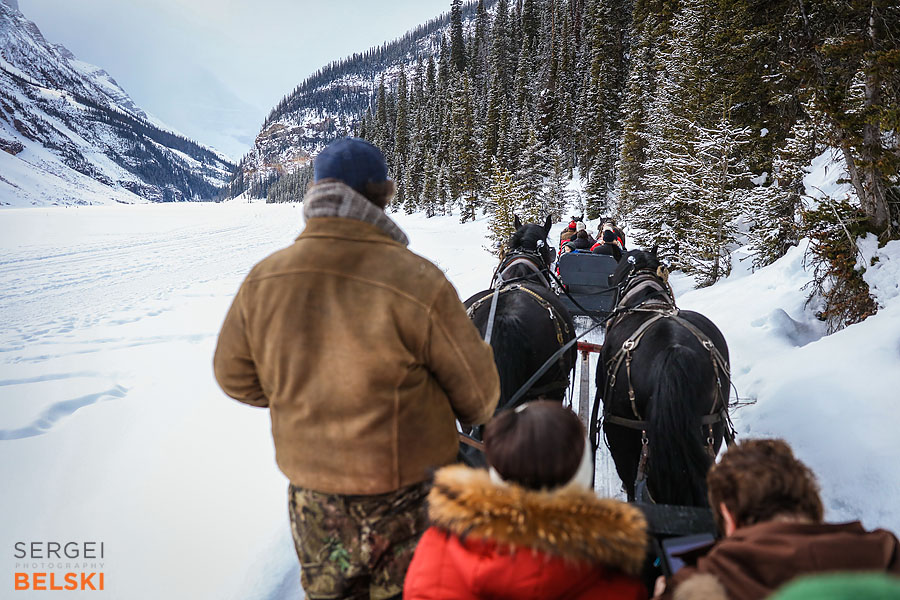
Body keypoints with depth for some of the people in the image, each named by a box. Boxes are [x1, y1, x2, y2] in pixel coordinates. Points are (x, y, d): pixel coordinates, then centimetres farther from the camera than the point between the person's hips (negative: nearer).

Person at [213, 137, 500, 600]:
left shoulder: (263, 280, -10)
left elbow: (234, 376, 4)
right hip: (406, 495, -3)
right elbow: (479, 394, -12)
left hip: (309, 489, 4)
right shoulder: (417, 282, -23)